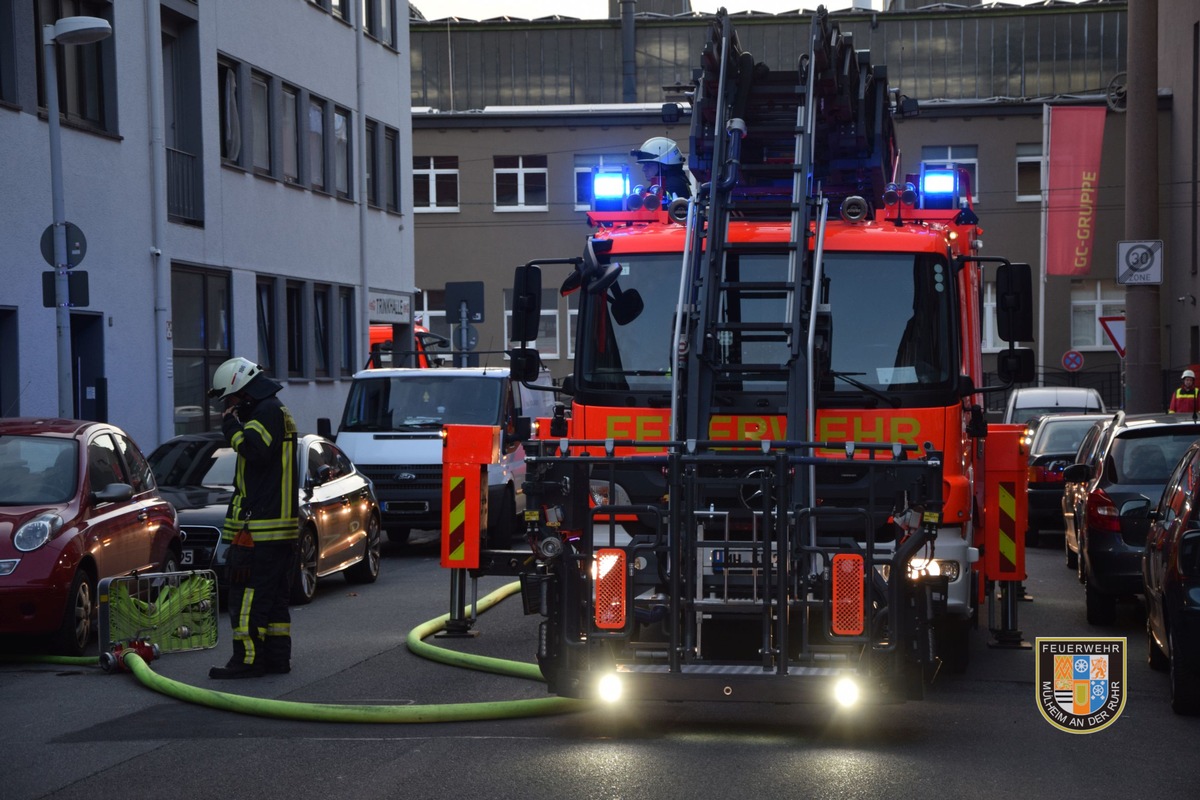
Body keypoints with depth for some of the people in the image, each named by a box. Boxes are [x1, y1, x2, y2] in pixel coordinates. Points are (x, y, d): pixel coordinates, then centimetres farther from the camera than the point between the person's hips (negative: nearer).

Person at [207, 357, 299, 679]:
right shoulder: (277, 412, 21)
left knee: (247, 595, -9)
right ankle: (277, 656, 16)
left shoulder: (267, 412, -12)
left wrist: (231, 426, -16)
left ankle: (248, 659, -10)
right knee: (274, 595, 13)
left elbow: (255, 450, -26)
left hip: (261, 525, -11)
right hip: (282, 524, 11)